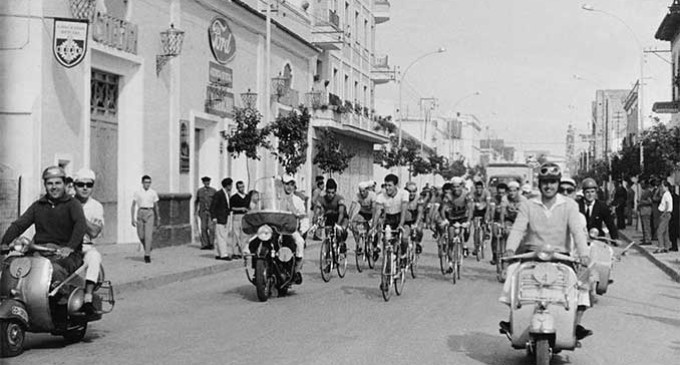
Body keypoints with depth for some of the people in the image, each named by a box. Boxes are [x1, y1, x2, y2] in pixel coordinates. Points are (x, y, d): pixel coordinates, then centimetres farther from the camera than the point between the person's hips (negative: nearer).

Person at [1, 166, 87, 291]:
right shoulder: (38, 206, 21)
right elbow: (18, 225, 14)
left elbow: (81, 225, -14)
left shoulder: (72, 204, 5)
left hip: (65, 255, -4)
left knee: (55, 269, -38)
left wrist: (70, 247, -31)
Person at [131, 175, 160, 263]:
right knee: (141, 235, 3)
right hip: (140, 213, 1)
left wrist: (158, 219, 15)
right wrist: (132, 218, -4)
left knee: (148, 235, -13)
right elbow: (133, 206, 5)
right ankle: (148, 248, 33)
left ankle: (147, 255, -11)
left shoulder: (153, 193, 5)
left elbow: (156, 206, 13)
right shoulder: (137, 193, 3)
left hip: (150, 214, -1)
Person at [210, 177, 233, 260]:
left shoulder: (226, 194, 13)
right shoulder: (218, 194, -14)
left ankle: (218, 254, 13)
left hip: (224, 220, 9)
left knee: (219, 238, 10)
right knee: (221, 237, -8)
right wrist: (214, 218, -20)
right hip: (219, 220, -9)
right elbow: (212, 206, -15)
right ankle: (223, 254, -8)